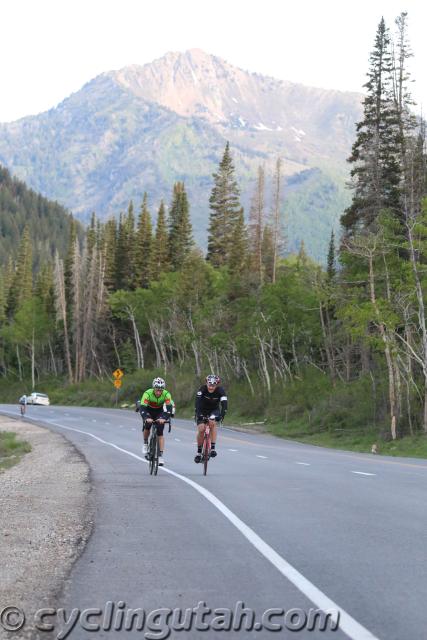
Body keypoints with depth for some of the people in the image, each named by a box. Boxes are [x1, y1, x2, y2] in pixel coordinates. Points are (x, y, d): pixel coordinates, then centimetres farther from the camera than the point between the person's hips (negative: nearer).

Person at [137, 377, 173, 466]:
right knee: (147, 426, -24)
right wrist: (146, 418, -56)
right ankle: (145, 443, 4)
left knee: (160, 433, -11)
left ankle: (161, 455, -9)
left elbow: (169, 408, -36)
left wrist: (164, 418, -53)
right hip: (149, 411, 0)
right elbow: (142, 408, -39)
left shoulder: (166, 394, -28)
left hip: (159, 412, 1)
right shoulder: (147, 393, -32)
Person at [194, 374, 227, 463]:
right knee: (201, 429, -14)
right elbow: (198, 402, -38)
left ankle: (213, 448, -27)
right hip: (202, 410, 0)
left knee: (213, 423, -29)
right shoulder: (202, 389, -28)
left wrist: (221, 415, -50)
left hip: (214, 410, 0)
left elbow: (224, 404, -35)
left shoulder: (220, 390, -26)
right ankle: (199, 452, 5)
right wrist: (199, 414, -51)